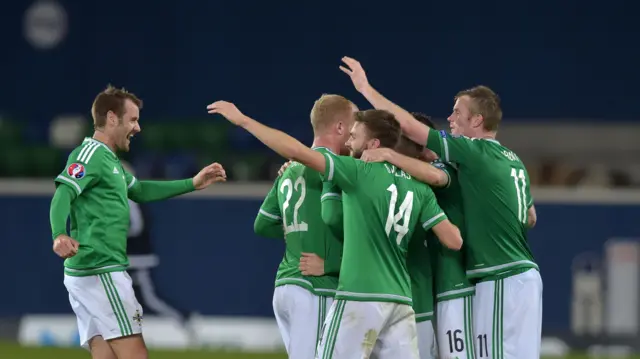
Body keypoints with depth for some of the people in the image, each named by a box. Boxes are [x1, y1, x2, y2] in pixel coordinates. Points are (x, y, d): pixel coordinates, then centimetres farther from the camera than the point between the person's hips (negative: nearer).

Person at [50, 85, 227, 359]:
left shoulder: (108, 160, 22)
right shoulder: (91, 154, -10)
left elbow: (139, 191, 36)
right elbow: (63, 195, -25)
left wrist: (192, 184, 33)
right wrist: (60, 235, -44)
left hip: (87, 273, 10)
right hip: (101, 271, -10)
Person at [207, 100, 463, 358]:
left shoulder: (360, 172, -5)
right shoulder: (420, 189, 10)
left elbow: (297, 151, -12)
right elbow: (454, 240, 5)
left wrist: (242, 120, -6)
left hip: (360, 298, -6)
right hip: (400, 301, 6)